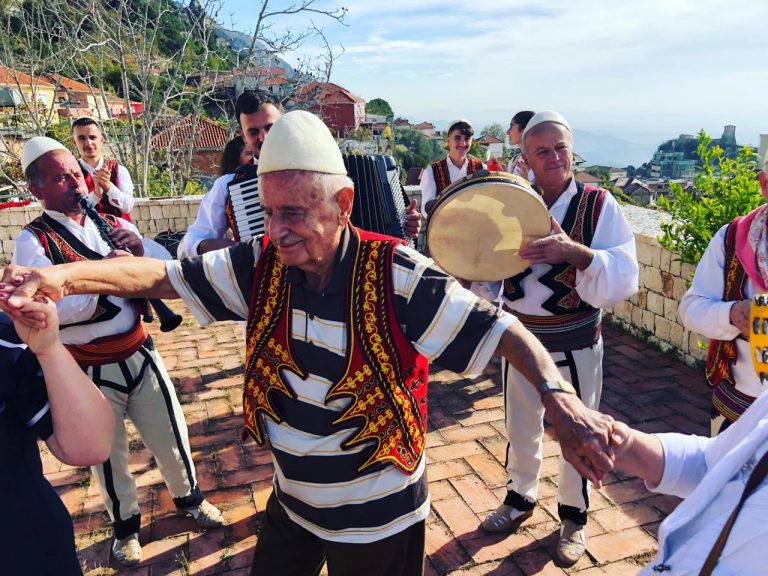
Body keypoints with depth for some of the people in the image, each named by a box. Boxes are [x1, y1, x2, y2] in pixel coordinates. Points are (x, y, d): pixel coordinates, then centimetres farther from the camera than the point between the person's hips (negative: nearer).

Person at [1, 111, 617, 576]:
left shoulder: (398, 277, -26)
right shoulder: (260, 265, -13)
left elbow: (501, 330, -23)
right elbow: (165, 275, -10)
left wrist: (561, 400, -38)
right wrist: (66, 274, -26)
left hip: (378, 522, -4)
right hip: (291, 505, 5)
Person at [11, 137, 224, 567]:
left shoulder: (115, 225, 2)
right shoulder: (33, 242, -10)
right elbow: (54, 310, -24)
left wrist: (140, 251, -16)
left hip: (140, 355, 3)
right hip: (89, 372, -3)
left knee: (171, 434, 16)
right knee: (109, 454, 15)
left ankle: (189, 496, 42)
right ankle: (126, 525, 40)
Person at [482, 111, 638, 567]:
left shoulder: (599, 205, -12)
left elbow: (624, 279, -22)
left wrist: (575, 252, -38)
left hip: (575, 347, -3)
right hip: (519, 340, 3)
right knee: (520, 428, 20)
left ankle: (574, 518, 39)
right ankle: (520, 499, 46)